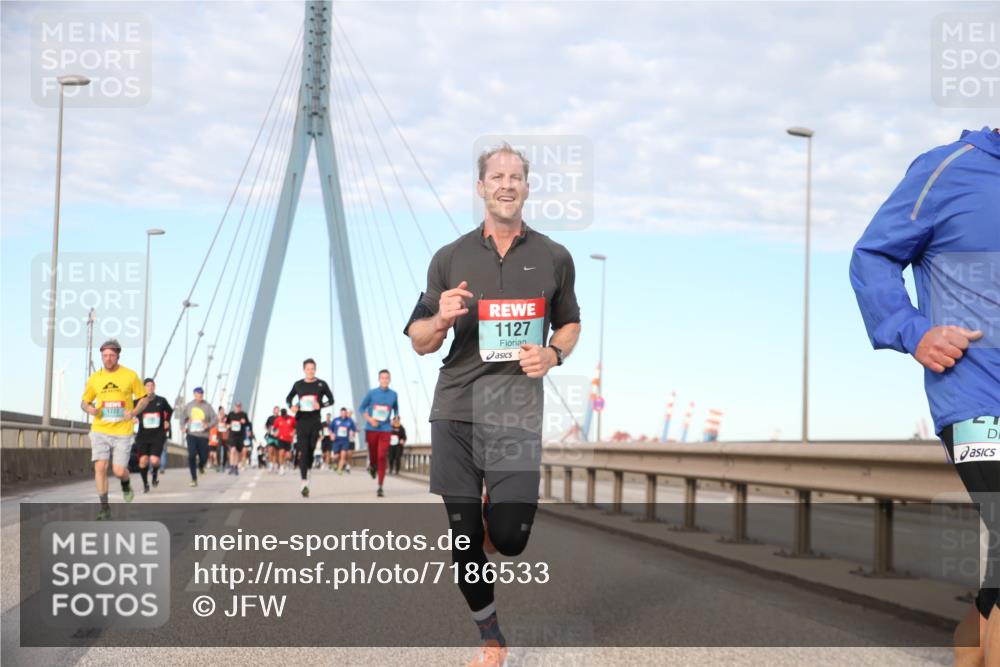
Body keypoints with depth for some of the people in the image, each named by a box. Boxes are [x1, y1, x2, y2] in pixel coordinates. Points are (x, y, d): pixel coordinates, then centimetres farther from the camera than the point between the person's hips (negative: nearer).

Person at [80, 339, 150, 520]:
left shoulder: (130, 375, -2)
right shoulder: (94, 378, 2)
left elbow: (144, 398, 6)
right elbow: (84, 402, 13)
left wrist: (134, 412, -13)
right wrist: (89, 408, -11)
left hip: (122, 432, -1)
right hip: (100, 430, 1)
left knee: (119, 471, -5)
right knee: (100, 468, -11)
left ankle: (126, 485, 33)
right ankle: (104, 508, 0)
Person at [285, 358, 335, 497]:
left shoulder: (321, 384, 4)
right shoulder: (298, 385, 7)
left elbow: (331, 399, 7)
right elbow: (288, 398, 19)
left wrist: (321, 405, -13)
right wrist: (292, 406, -3)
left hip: (315, 422, 0)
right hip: (301, 422, 0)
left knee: (311, 450, 8)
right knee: (302, 452, -10)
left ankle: (308, 469, 35)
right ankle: (305, 483, -15)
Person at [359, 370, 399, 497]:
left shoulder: (393, 395, 4)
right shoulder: (371, 393, -1)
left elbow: (396, 409, 19)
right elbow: (361, 408, 4)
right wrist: (370, 419, -11)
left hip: (385, 430, 0)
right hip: (372, 429, 0)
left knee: (382, 457, -10)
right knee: (373, 455, 11)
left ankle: (380, 487, -9)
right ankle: (372, 466, 49)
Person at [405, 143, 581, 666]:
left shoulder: (554, 258, 6)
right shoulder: (449, 258, 6)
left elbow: (570, 323, 19)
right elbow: (420, 343, 9)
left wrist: (553, 354, -3)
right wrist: (442, 318, -13)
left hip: (516, 411, -1)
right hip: (455, 411, 1)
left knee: (508, 538, -8)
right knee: (464, 537, 4)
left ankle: (497, 512, 30)